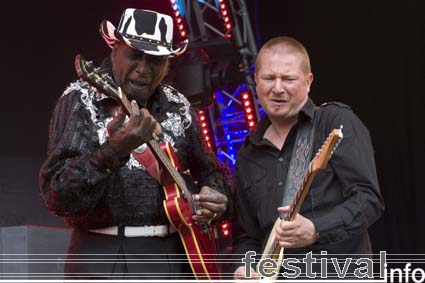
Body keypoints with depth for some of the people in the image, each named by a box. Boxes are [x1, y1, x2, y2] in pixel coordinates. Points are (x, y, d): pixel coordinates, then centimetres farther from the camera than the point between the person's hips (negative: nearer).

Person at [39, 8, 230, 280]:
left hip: (175, 257, 5)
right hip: (106, 260, -5)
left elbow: (209, 168, 22)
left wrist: (214, 195, -1)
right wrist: (113, 152, -32)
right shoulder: (80, 100, -7)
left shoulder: (179, 106, 8)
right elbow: (56, 196, -18)